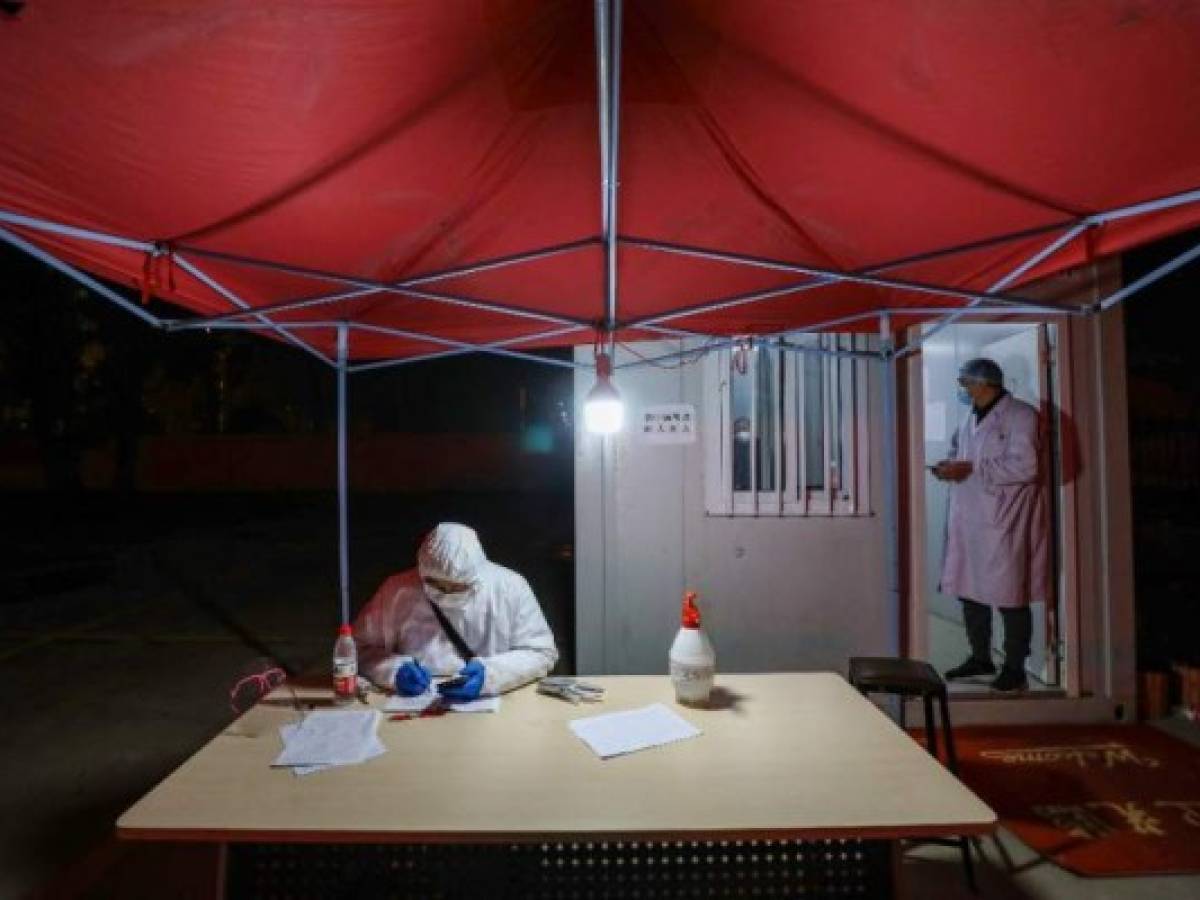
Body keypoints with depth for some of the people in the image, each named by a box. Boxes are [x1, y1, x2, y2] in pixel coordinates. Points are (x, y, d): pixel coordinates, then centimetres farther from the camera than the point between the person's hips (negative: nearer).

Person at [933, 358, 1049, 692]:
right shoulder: (971, 418, 16)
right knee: (969, 589, 13)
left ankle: (1015, 668, 15)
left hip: (1004, 521, -8)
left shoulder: (1021, 415, -9)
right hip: (969, 519, 8)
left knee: (1009, 595, 1)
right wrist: (952, 466, 1)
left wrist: (971, 469, -20)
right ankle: (980, 657, 28)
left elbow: (1025, 466, -19)